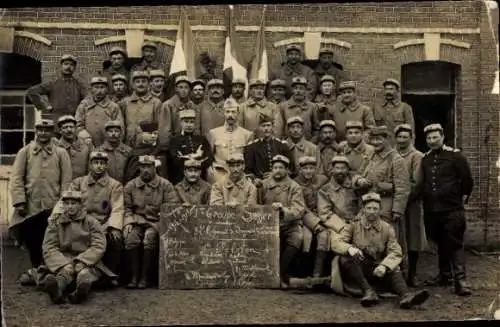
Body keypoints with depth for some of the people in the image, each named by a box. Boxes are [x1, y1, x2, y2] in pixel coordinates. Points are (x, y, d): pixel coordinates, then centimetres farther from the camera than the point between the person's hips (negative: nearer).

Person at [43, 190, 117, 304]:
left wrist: (81, 261, -16)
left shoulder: (91, 222, 12)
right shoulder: (55, 223, 14)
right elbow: (49, 248, 2)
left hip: (88, 262, 0)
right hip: (63, 262, 0)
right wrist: (64, 264, -17)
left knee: (85, 273, -35)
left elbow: (98, 247, 0)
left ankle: (80, 292, -66)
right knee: (65, 271, -35)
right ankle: (57, 289, -67)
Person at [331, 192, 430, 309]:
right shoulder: (354, 226, 1)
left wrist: (384, 266, -26)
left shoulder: (387, 228, 4)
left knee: (394, 270, -25)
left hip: (377, 270, 1)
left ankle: (406, 295, -50)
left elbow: (396, 252, -5)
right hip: (357, 269, -1)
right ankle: (368, 291, -38)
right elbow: (336, 243, -9)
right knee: (345, 259, -30)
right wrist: (349, 248, -32)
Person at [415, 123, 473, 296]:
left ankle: (460, 279, -5)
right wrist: (425, 198, 8)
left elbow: (467, 181, 0)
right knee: (441, 243, 15)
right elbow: (421, 183, 17)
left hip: (452, 210, -5)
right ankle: (445, 275, 26)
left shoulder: (455, 156, -4)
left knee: (455, 243, -6)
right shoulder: (425, 159, 10)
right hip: (432, 210, 5)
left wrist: (461, 198, 4)